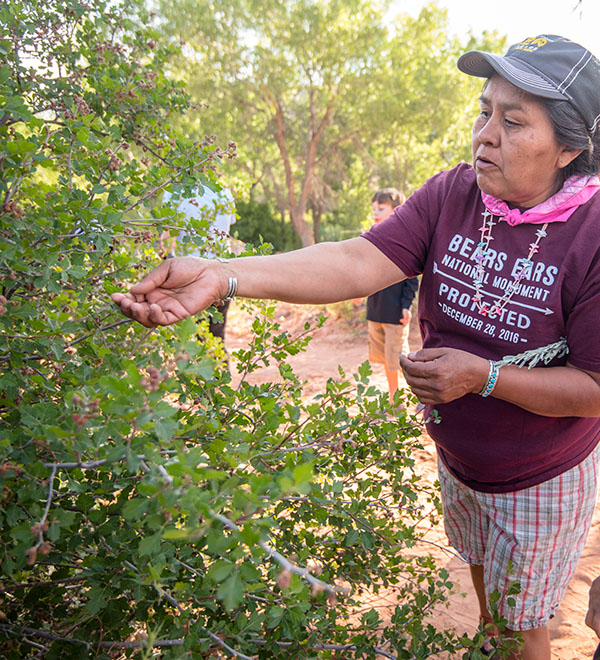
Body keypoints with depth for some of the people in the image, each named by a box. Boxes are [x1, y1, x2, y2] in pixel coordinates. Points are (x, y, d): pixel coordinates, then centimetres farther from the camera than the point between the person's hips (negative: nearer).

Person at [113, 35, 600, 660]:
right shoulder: (451, 195, -14)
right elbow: (358, 262, -28)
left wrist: (483, 375, -30)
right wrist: (223, 275, -41)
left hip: (539, 483, -4)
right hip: (455, 460, 5)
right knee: (478, 563, 33)